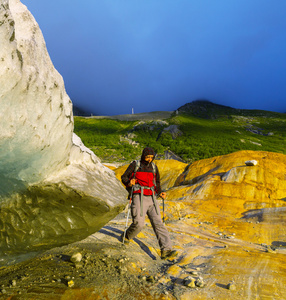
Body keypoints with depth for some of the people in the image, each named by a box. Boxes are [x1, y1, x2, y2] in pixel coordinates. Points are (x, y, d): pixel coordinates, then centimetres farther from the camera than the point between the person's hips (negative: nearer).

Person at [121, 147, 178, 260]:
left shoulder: (154, 167, 17)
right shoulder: (135, 165, 5)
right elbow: (124, 177, 6)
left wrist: (160, 193, 9)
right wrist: (129, 183, -17)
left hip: (151, 198, 4)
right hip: (139, 196, -4)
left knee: (158, 223, -7)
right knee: (138, 223, -14)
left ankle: (166, 250, -13)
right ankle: (126, 237, 17)